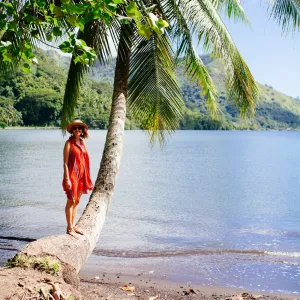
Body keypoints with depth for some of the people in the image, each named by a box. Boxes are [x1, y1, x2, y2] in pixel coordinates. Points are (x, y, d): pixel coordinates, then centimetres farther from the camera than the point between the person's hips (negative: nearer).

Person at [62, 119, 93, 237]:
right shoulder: (69, 143, -10)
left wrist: (86, 177, 12)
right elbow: (65, 162, -13)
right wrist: (67, 179, -18)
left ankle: (73, 225, 25)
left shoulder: (82, 141, 10)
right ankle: (69, 228, 9)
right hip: (72, 175, -7)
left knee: (77, 201, 14)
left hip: (81, 175, 7)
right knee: (71, 201, 0)